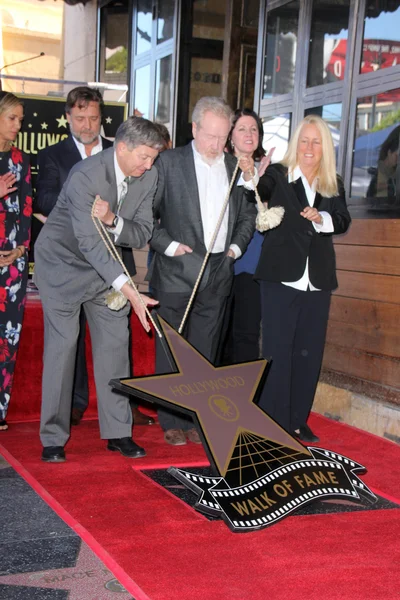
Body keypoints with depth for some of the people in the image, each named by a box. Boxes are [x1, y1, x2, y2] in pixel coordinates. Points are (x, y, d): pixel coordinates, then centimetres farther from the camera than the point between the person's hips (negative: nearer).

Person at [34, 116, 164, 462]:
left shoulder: (149, 177, -9)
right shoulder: (85, 175, -28)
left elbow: (142, 235, -7)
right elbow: (90, 242, -35)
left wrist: (112, 220, -30)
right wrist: (130, 292, -43)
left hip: (107, 265, 6)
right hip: (65, 263, -5)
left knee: (115, 345, 2)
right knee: (62, 346, -7)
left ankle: (118, 432, 12)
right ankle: (53, 438, 4)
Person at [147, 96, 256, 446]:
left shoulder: (236, 167, 11)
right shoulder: (169, 162, -1)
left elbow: (248, 214, 20)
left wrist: (236, 246, 7)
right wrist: (168, 245, -10)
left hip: (219, 275, 4)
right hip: (177, 273, -3)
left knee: (205, 352, 9)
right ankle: (172, 422, 12)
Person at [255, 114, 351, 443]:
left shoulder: (334, 184, 9)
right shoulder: (278, 175, -3)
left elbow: (344, 221, -2)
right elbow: (255, 197, -20)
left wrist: (321, 217, -21)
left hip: (317, 280, 4)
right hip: (282, 277, -4)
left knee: (309, 352, 10)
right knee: (278, 350, 0)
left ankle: (298, 421, 22)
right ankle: (274, 422, 8)